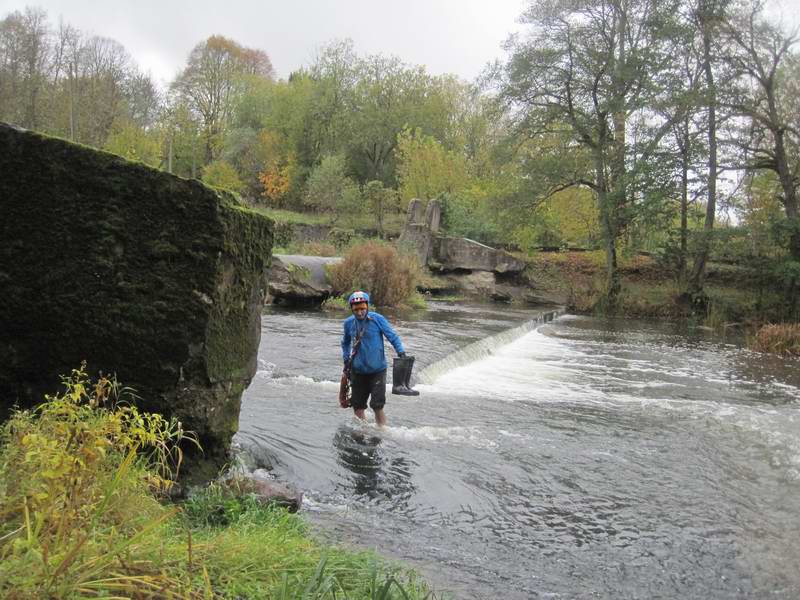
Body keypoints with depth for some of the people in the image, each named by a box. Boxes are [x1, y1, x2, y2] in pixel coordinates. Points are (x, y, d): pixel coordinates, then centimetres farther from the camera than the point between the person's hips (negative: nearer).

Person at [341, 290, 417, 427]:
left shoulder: (377, 319, -11)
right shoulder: (349, 323, -1)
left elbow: (393, 337, -6)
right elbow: (345, 343, 17)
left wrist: (402, 353, -18)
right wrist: (346, 360, 7)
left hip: (377, 371, -3)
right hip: (358, 371, 4)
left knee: (377, 407, -7)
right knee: (357, 407, 9)